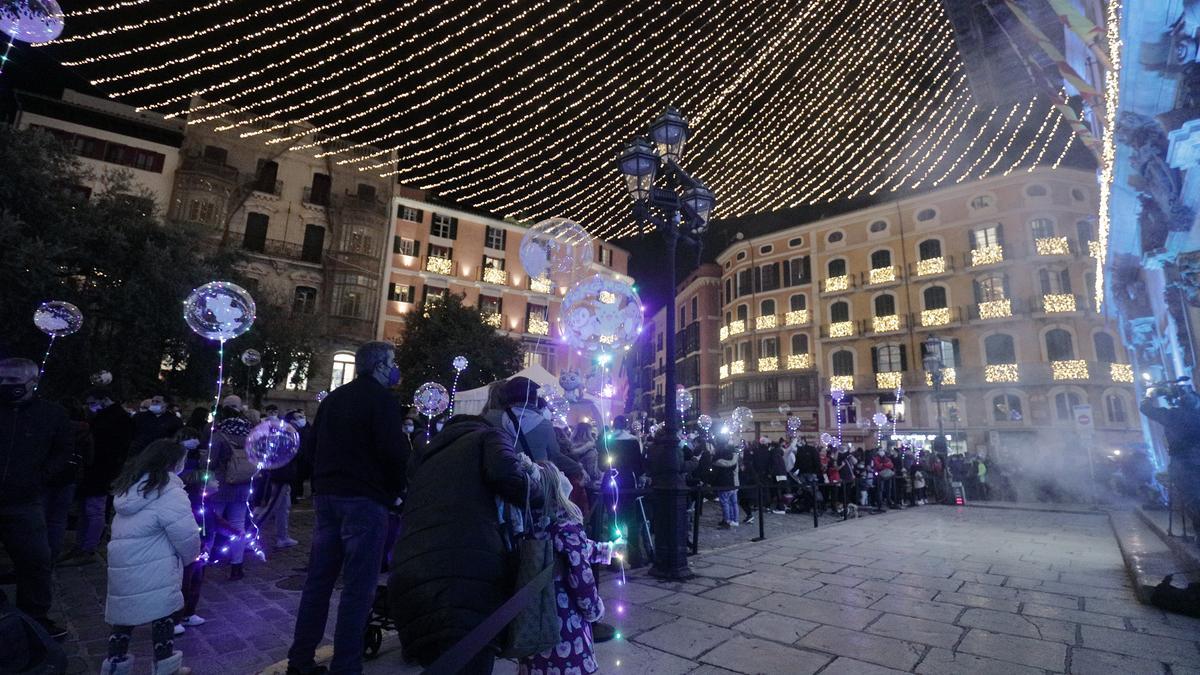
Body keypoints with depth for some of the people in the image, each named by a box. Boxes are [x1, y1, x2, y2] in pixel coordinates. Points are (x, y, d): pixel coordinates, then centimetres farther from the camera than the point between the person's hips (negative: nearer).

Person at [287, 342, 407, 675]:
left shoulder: (333, 398, 14)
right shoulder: (382, 399, -10)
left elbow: (313, 445, 20)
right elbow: (392, 452, -18)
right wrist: (396, 491, -3)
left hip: (327, 496, 8)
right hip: (364, 499, -8)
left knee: (318, 580, 15)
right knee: (358, 586, -1)